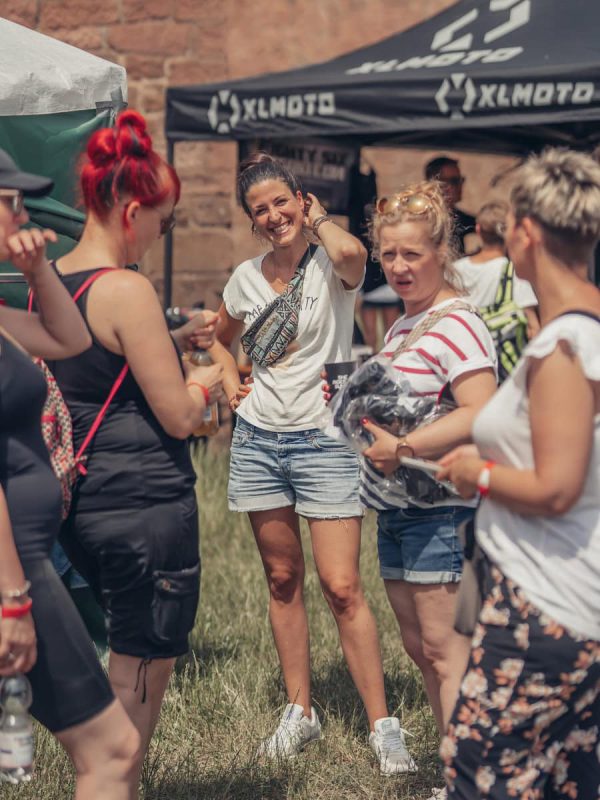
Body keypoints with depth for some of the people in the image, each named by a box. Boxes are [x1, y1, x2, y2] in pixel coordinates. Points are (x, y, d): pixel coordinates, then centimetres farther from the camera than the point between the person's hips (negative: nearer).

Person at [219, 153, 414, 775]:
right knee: (283, 579, 11)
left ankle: (382, 725, 0)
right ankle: (300, 712, 22)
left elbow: (351, 253, -35)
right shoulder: (245, 279, 6)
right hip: (258, 440, 5)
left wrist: (317, 218, -14)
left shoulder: (331, 268, -8)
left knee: (341, 587, -8)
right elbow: (222, 340, 27)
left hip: (323, 440, -5)